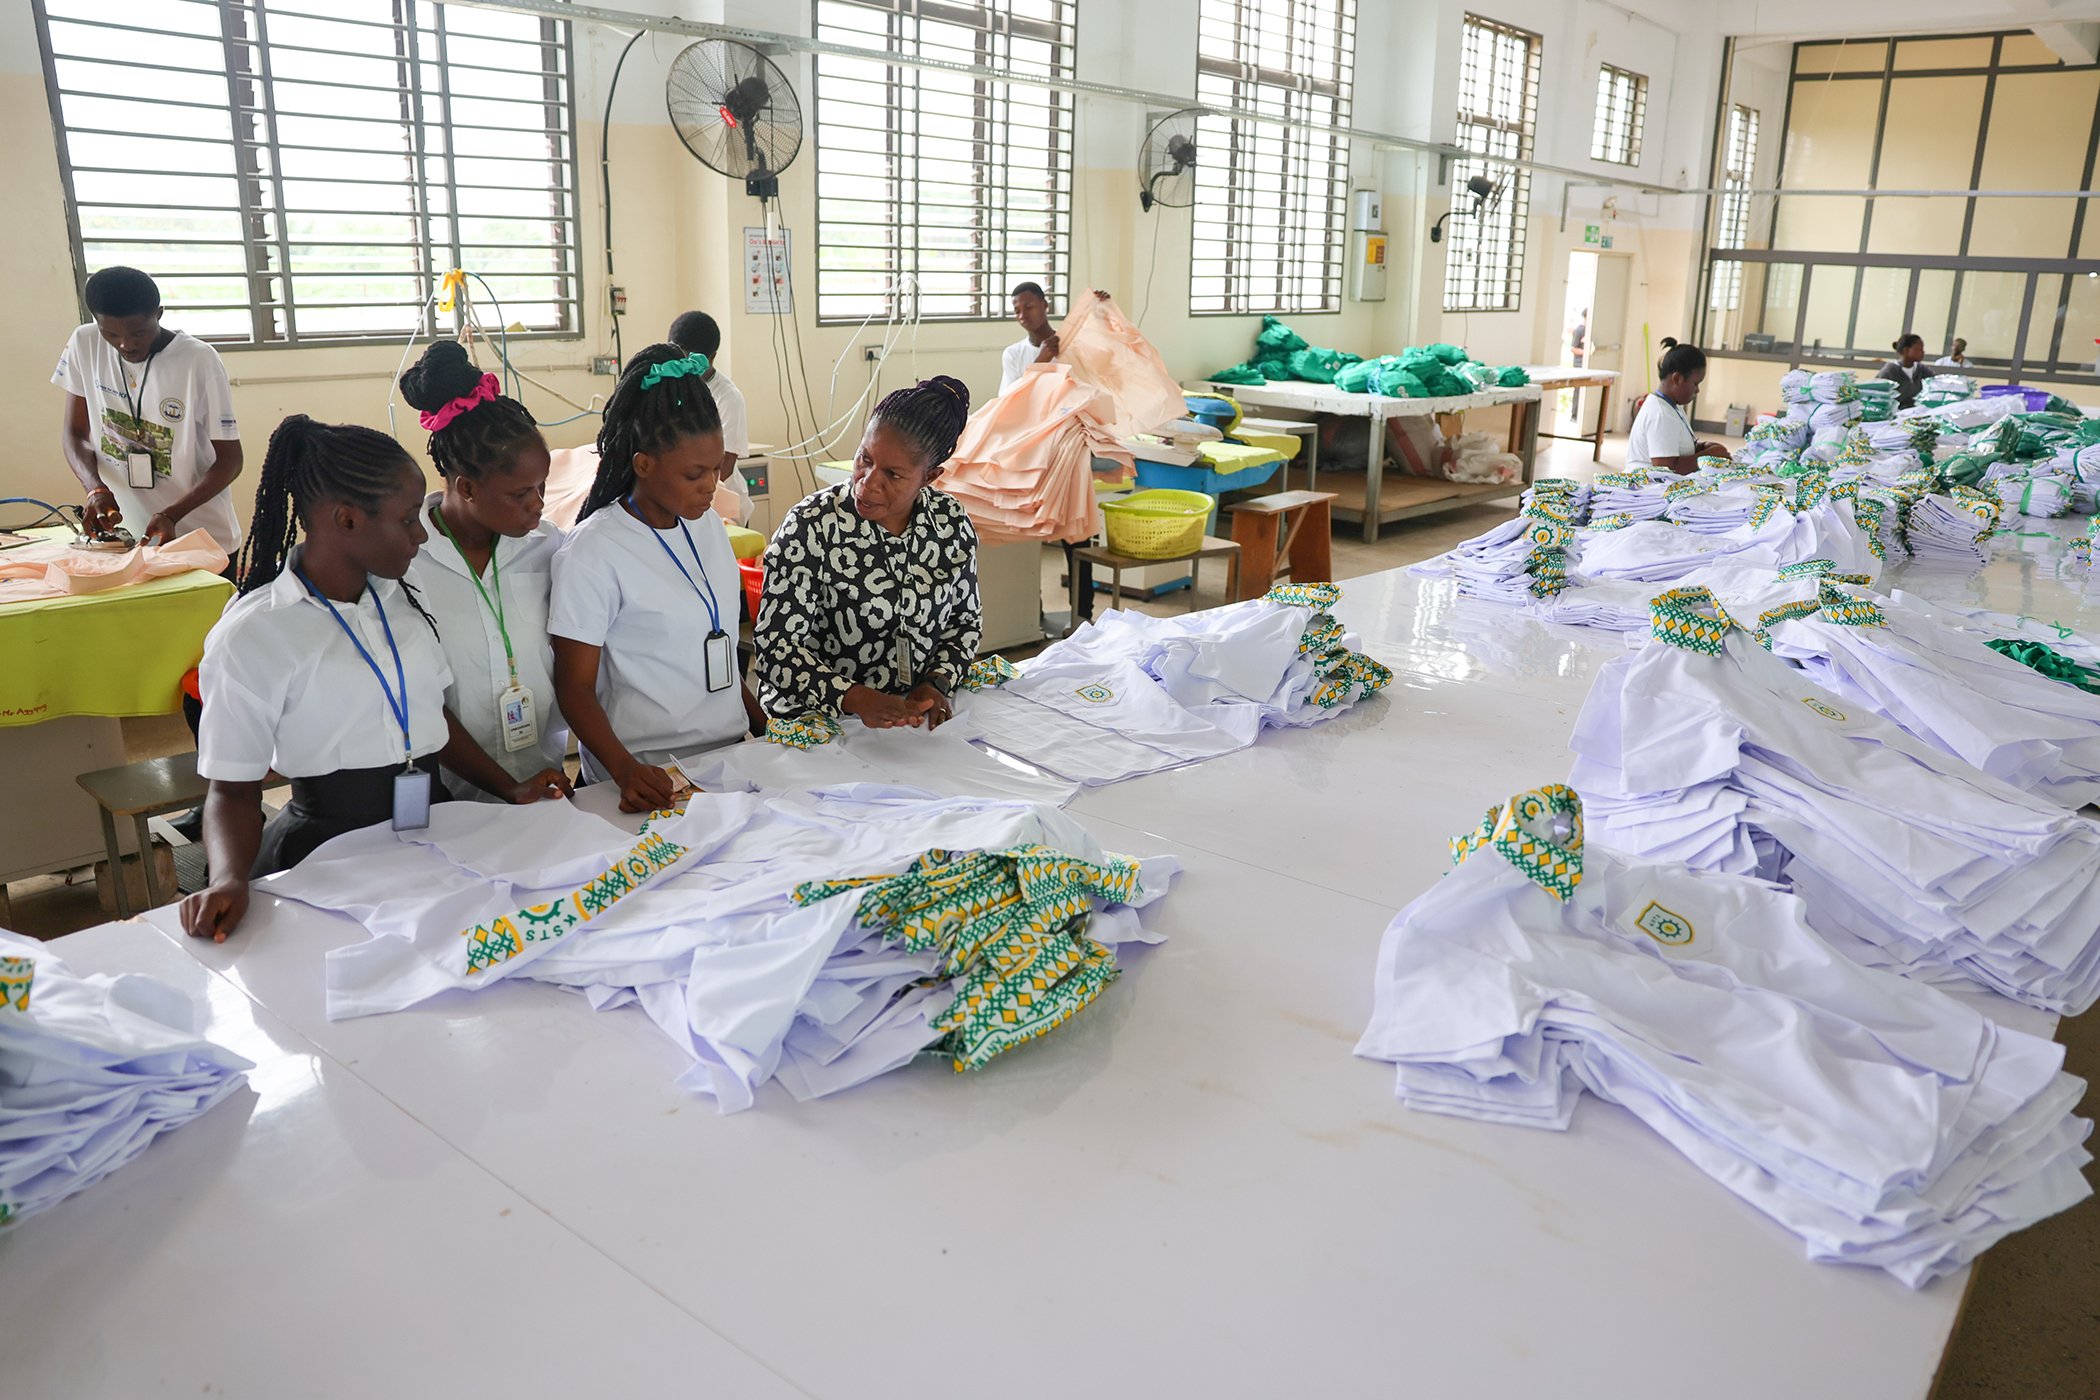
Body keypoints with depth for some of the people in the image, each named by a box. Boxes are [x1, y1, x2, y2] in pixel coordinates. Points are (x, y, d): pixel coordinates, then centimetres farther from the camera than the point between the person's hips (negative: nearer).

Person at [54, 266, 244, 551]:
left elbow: (230, 460, -12)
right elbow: (75, 434, 4)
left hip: (203, 539, -3)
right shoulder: (84, 344, -6)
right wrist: (96, 488, -16)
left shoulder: (199, 360, -17)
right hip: (123, 535, 3)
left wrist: (171, 515, -25)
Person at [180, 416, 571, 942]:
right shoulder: (254, 634, -9)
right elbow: (233, 788, -7)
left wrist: (510, 789, 9)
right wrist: (229, 881, -26)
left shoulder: (396, 598, 11)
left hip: (431, 831, 6)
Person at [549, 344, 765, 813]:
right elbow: (575, 686, -10)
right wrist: (626, 770, -25)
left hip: (729, 755, 6)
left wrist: (765, 725, 16)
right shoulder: (592, 553, -11)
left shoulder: (708, 526, 10)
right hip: (649, 782, -6)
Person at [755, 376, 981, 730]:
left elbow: (966, 620, 14)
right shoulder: (810, 528, -12)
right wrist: (856, 699, -27)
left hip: (920, 718, 4)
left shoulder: (952, 522, 1)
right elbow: (777, 647, -14)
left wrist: (937, 683, -4)